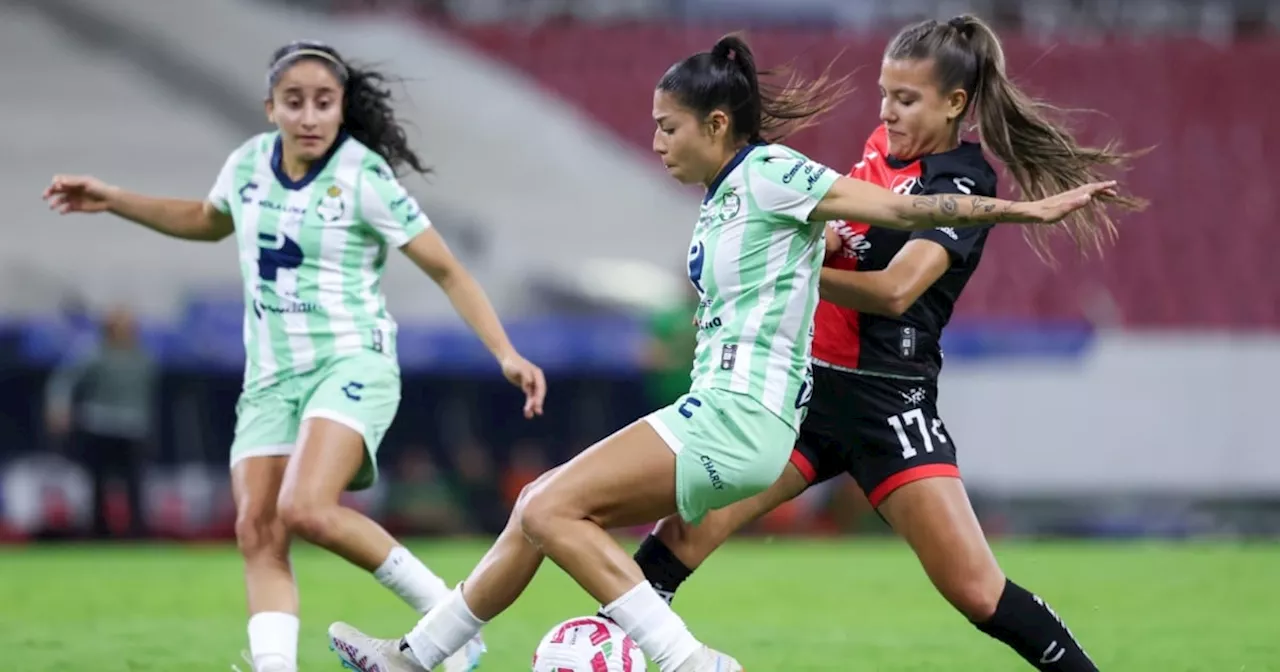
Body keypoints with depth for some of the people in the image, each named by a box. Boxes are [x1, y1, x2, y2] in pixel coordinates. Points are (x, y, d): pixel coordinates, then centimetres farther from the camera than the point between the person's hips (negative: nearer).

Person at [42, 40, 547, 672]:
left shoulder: (363, 179, -11)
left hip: (352, 364, -6)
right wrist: (111, 200, 24)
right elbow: (209, 221, 30)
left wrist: (506, 353, -15)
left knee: (304, 508, -27)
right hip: (271, 376, 6)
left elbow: (447, 271, -6)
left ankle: (447, 615, -14)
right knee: (257, 530, -9)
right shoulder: (248, 164, 6)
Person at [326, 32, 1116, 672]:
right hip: (711, 410, 9)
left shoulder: (770, 175, -10)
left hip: (738, 416, -9)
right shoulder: (720, 200, 18)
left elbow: (902, 208, -13)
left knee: (551, 510, -16)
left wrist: (1025, 208, -16)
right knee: (540, 509, 11)